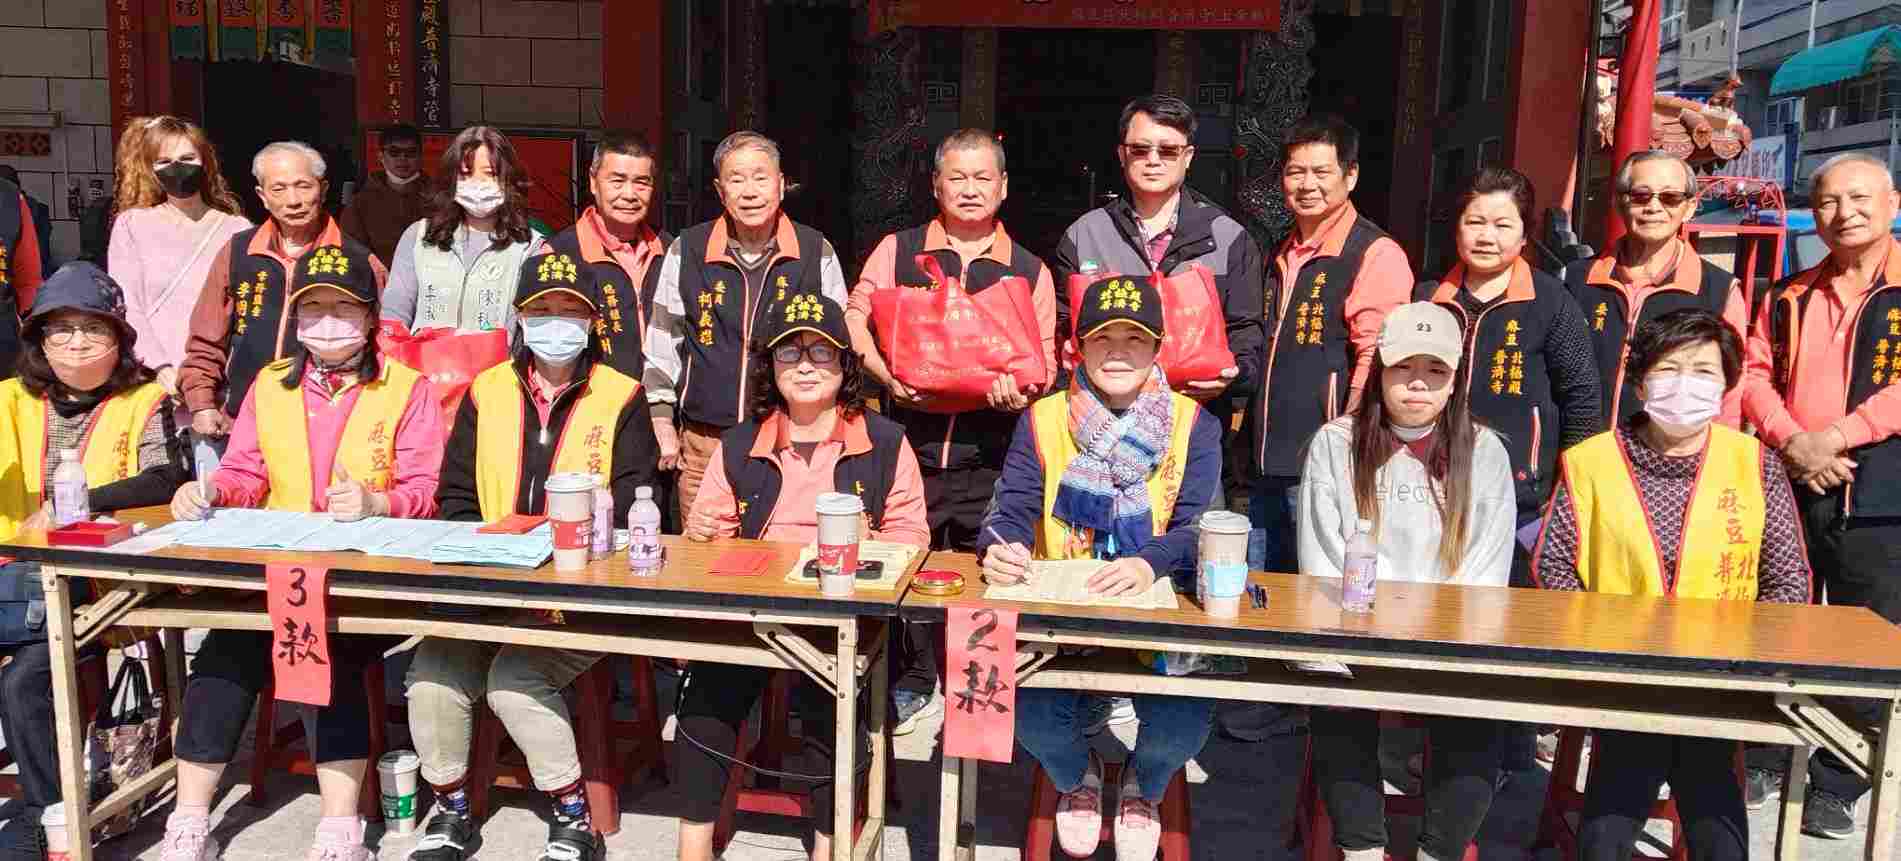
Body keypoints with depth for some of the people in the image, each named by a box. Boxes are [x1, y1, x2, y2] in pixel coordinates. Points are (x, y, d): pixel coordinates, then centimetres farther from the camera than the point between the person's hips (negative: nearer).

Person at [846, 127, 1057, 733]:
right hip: (911, 439, 0)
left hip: (989, 453, 0)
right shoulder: (898, 250, 8)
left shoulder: (1029, 271, 9)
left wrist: (1021, 391, -14)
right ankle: (914, 684, 26)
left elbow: (1044, 360, 8)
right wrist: (886, 375, -12)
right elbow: (855, 317, 5)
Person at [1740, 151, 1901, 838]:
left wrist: (1836, 436, -18)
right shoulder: (1790, 298, 13)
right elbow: (1754, 373, 6)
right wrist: (1791, 442, -10)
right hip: (1789, 491, 4)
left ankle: (1834, 789, 16)